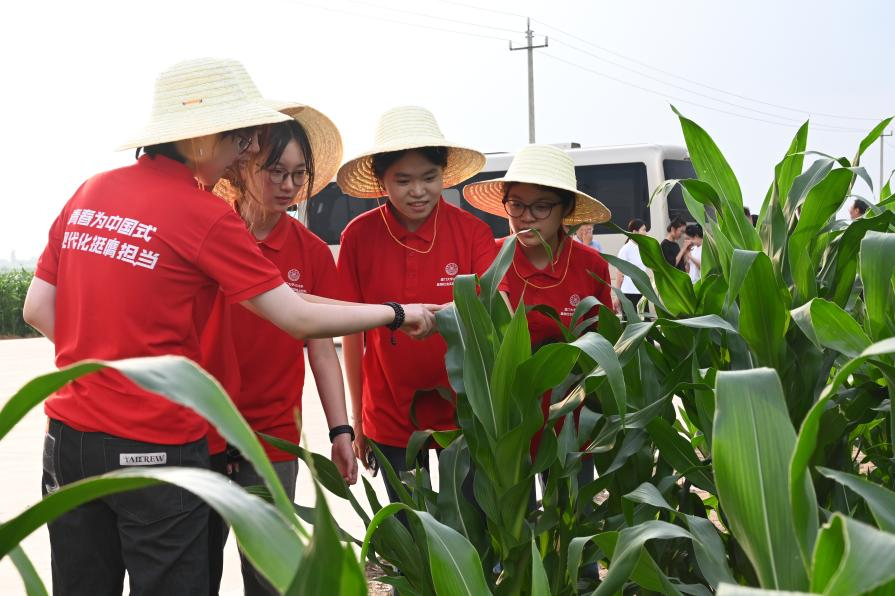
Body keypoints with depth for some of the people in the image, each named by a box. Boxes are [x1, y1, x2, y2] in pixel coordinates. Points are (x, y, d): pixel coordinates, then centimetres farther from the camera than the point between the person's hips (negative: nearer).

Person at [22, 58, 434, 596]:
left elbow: (38, 309, 7)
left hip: (69, 439, 6)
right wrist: (398, 314, 2)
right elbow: (301, 319, -10)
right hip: (155, 449, -6)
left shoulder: (89, 193, 6)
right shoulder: (205, 215, -12)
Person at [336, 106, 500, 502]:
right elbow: (352, 335, 0)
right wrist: (357, 419, 4)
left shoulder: (473, 232, -8)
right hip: (390, 420, 1)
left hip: (462, 412, 0)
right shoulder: (358, 236, -7)